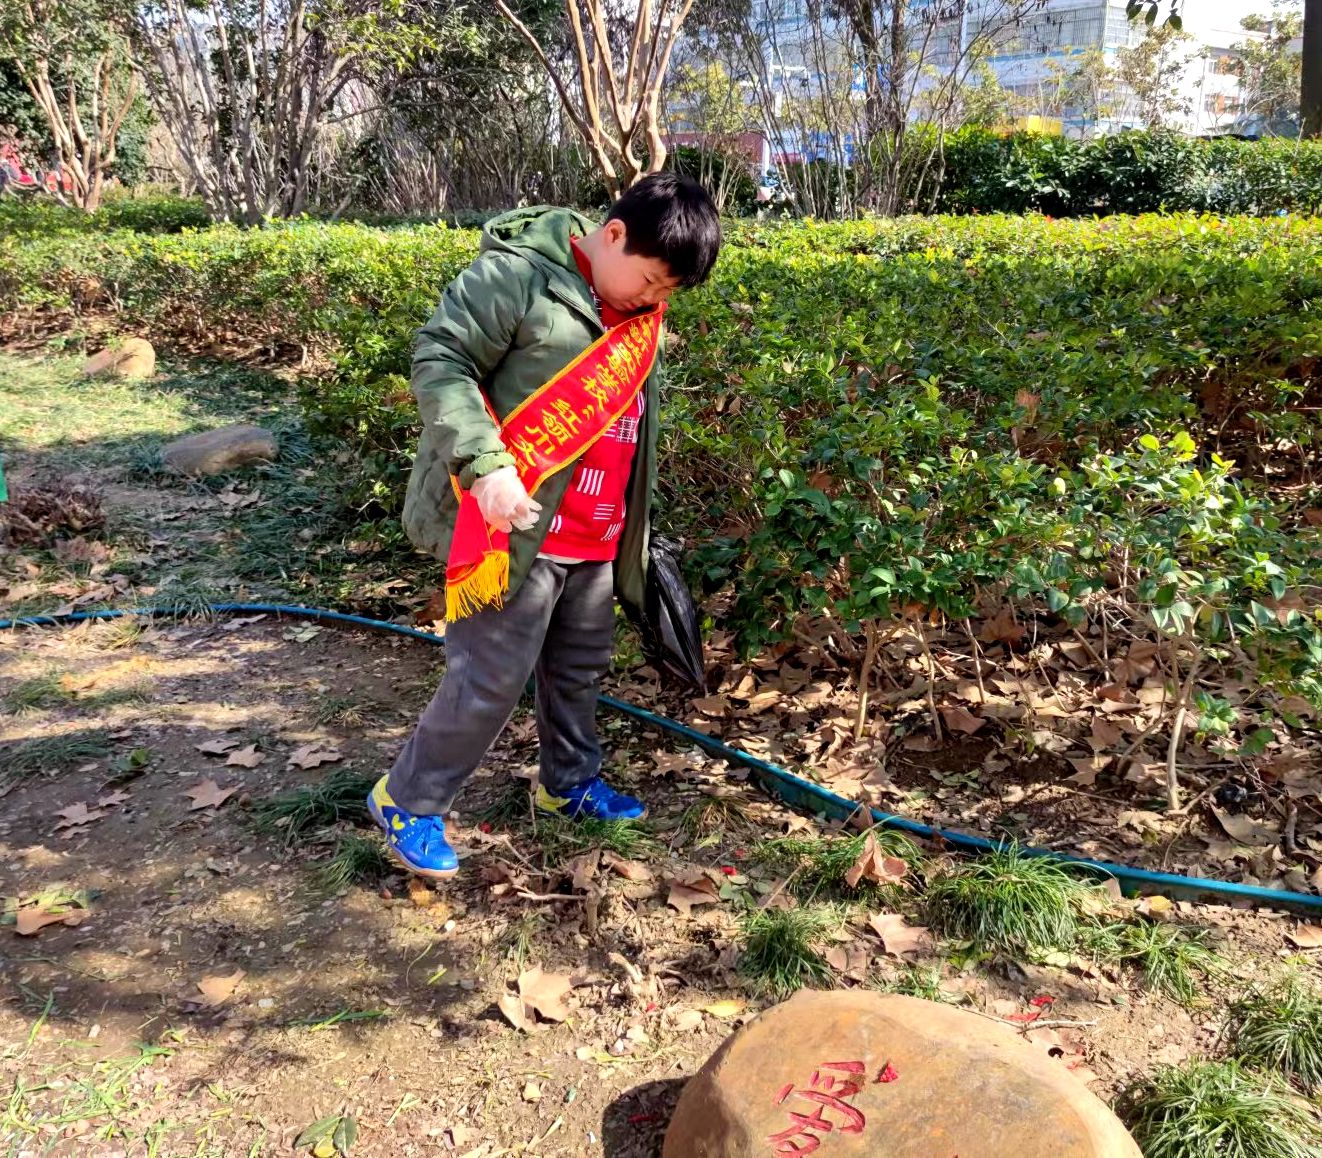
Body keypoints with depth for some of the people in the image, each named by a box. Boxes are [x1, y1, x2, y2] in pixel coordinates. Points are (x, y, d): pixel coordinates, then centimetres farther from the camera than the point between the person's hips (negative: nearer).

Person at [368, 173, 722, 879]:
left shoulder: (640, 319, 12)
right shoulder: (517, 275, -14)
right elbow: (438, 360, -16)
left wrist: (634, 536, 23)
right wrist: (486, 464, -27)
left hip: (593, 539, 8)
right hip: (516, 528, -8)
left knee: (582, 663, 19)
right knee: (494, 677, -3)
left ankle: (570, 783, 40)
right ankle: (408, 802, 15)